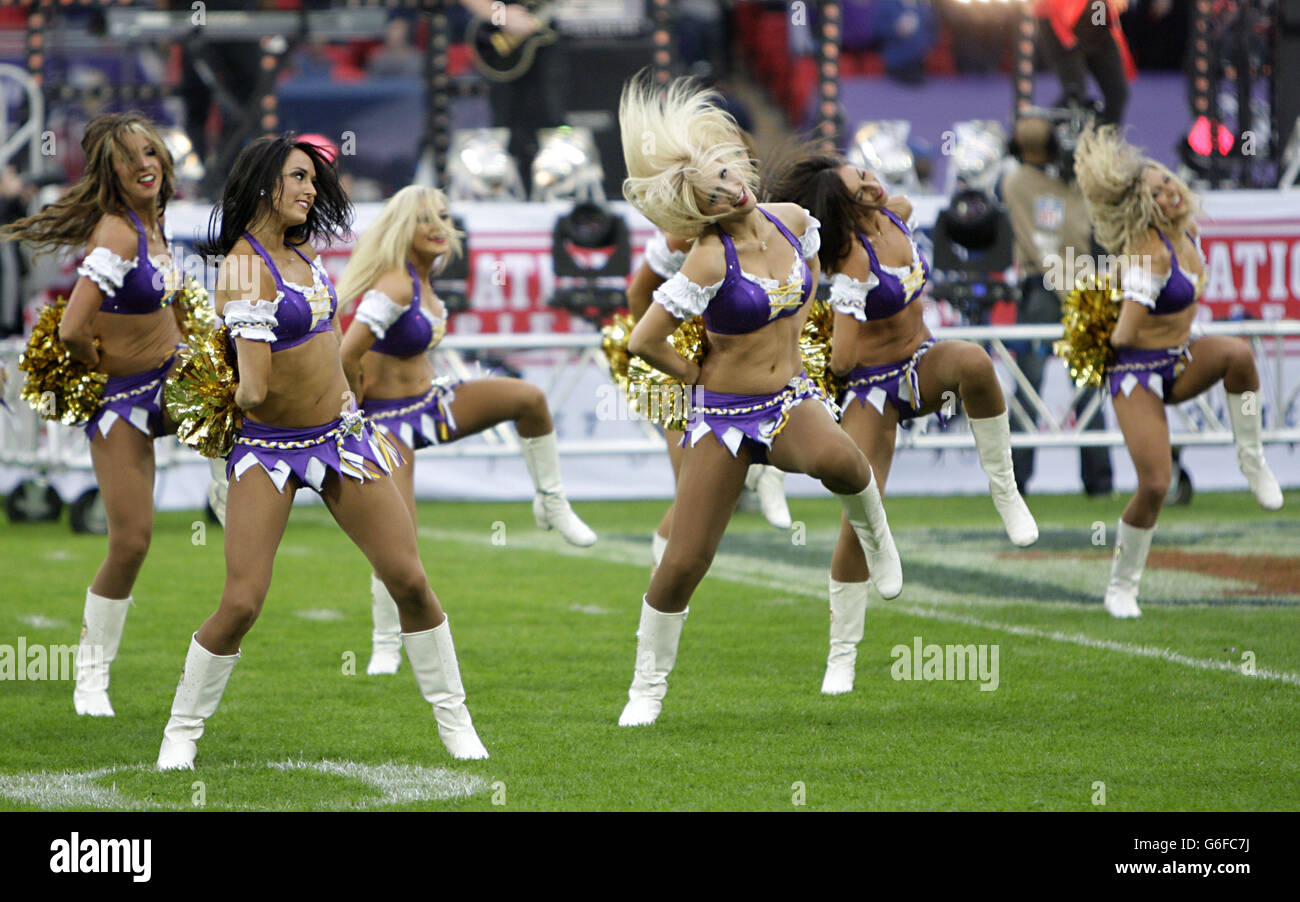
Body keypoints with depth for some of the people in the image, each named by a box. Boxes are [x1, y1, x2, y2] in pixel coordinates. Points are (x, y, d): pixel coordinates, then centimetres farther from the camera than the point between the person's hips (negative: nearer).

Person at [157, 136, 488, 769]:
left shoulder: (296, 252, 6)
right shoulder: (245, 268, -18)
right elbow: (254, 390, -24)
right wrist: (242, 397, -3)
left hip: (339, 435, 7)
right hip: (270, 448, -7)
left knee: (409, 579, 2)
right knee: (242, 603, -12)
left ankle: (452, 717, 14)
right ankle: (181, 730, 6)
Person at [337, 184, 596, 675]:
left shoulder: (426, 270, 1)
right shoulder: (395, 286, -27)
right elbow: (346, 355, -34)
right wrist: (358, 397, -14)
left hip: (430, 399, 8)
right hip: (389, 418, -8)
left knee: (528, 398, -10)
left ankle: (552, 504, 6)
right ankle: (385, 645, 4)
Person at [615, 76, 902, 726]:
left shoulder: (792, 221, -2)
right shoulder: (711, 258, -19)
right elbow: (643, 341, -18)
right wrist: (696, 375, -4)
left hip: (791, 399, 3)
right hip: (724, 415, -3)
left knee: (834, 459, -35)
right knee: (684, 561, -4)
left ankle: (870, 526, -2)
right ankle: (648, 685, 17)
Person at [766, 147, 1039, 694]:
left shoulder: (896, 215, -4)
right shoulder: (853, 259, -24)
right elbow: (842, 360, -22)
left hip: (923, 366, 5)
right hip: (872, 387, -5)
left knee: (972, 360, -33)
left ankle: (1004, 489, -17)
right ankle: (842, 654, 2)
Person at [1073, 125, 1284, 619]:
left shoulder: (1186, 230, 1)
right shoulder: (1149, 250, -24)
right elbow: (1123, 336, -27)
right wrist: (1117, 333, -7)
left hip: (1181, 362, 7)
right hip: (1138, 373, -7)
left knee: (1236, 353, -26)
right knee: (1155, 484, -14)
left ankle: (1251, 459, -9)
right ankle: (1121, 586, 8)